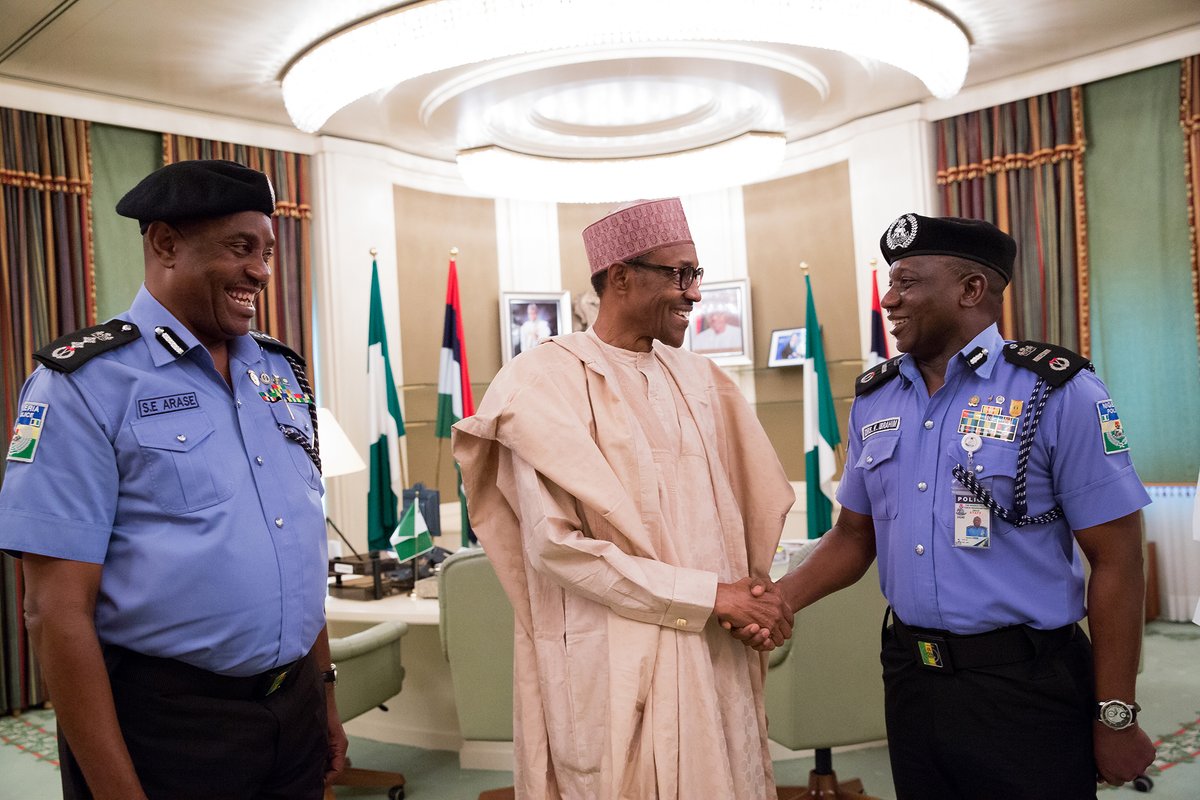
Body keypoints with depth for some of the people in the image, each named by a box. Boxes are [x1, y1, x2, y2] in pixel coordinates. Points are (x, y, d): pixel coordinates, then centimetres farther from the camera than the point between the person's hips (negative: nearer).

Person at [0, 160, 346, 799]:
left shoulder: (283, 371, 6)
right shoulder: (85, 384, -11)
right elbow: (57, 611, -13)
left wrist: (324, 692, 13)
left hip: (297, 711, 6)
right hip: (164, 726, -5)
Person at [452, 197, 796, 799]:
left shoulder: (697, 377, 8)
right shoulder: (548, 382, -12)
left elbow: (749, 502, 11)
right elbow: (555, 543, -19)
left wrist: (752, 599, -8)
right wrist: (707, 595, -16)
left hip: (714, 652, 6)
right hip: (613, 665, -5)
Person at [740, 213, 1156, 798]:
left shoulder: (1057, 393, -12)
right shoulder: (873, 399, 4)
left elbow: (1116, 563, -10)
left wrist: (1116, 718, -9)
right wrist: (780, 597, -5)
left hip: (1027, 685, -4)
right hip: (909, 677, 5)